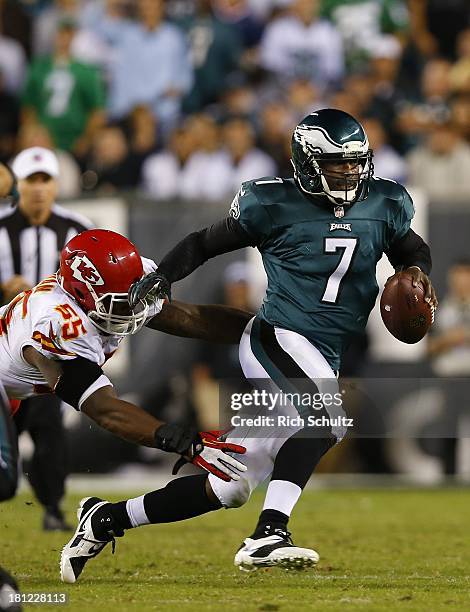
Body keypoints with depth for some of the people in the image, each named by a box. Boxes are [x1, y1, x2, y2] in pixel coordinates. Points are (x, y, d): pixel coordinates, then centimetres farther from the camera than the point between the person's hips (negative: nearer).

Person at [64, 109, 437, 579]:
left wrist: (416, 271, 3)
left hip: (323, 360, 6)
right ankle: (268, 535, -40)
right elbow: (206, 243, 3)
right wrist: (161, 275, -13)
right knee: (326, 418, -36)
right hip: (278, 337, -6)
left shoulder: (382, 205, 8)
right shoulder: (276, 205, -5)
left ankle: (106, 520, 19)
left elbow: (412, 248, 26)